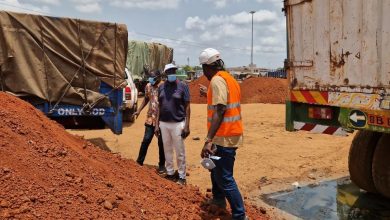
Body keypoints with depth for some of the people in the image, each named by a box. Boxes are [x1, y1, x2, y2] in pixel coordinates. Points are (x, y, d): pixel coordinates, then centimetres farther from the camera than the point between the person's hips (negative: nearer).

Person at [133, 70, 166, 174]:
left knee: (161, 143, 7)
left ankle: (162, 165, 20)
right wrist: (139, 110, 13)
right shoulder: (148, 86, 4)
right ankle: (139, 161, 19)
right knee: (146, 140, 7)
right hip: (150, 118, 4)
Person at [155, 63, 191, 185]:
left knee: (180, 152, 2)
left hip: (178, 124, -4)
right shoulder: (161, 87, 8)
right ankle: (170, 173, 26)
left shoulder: (182, 86, -6)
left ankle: (182, 176, 13)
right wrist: (157, 124, 9)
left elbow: (187, 106, -6)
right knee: (167, 150, 13)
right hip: (163, 123, 5)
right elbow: (159, 106, 12)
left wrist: (187, 125, -11)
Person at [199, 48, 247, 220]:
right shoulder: (228, 78, 13)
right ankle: (218, 199, 42)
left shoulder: (217, 80, -17)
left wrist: (208, 140, -33)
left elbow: (219, 111, -28)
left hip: (224, 137, -10)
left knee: (224, 178, -4)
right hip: (230, 134, 10)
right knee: (216, 167, 27)